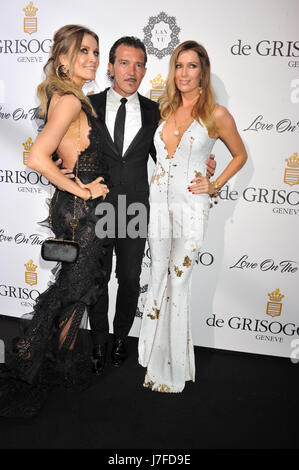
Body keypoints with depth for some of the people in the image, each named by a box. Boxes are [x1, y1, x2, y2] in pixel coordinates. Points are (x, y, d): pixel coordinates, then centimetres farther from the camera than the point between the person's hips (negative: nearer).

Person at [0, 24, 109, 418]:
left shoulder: (75, 98, 12)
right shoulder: (69, 101, -19)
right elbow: (37, 158, -29)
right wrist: (81, 189, -19)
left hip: (82, 207, 10)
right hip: (78, 209, -10)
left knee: (78, 284, 20)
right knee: (76, 288, 5)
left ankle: (63, 355, 38)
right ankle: (63, 366, 24)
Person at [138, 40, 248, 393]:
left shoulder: (216, 115, -3)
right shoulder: (165, 110, 11)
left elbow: (240, 155, 9)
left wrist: (215, 185, 0)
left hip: (191, 205, -5)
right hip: (159, 201, 5)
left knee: (177, 281, -3)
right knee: (159, 278, 10)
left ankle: (174, 370, 15)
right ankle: (158, 361, 28)